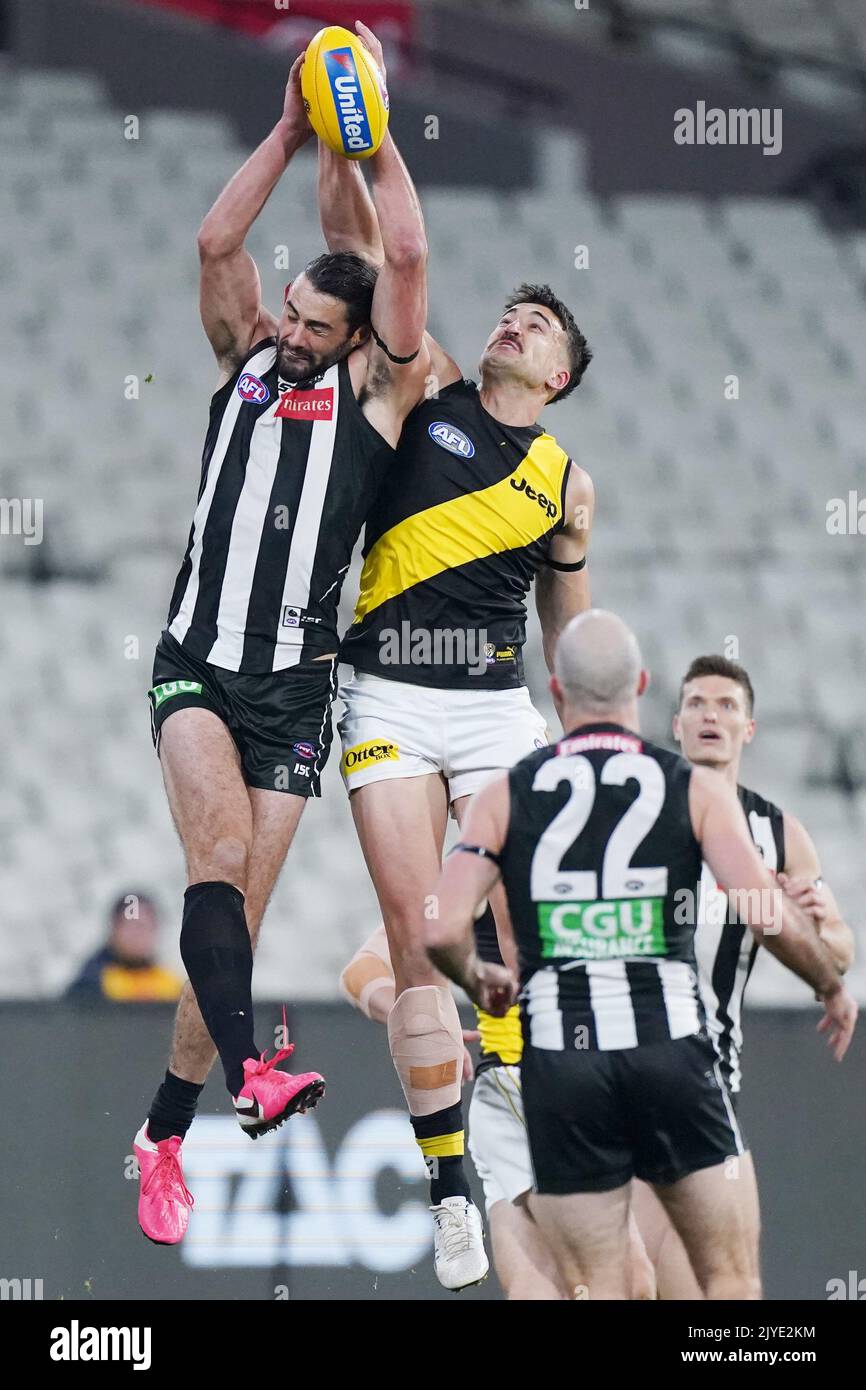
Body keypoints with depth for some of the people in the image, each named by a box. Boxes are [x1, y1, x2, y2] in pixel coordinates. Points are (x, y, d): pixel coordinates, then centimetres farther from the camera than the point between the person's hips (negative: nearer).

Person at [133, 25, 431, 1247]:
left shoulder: (375, 388, 4)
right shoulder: (248, 358, 10)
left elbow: (407, 259, -7)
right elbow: (217, 244, -2)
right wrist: (291, 133, -4)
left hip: (295, 683, 0)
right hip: (197, 663, 0)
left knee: (236, 909, -1)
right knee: (220, 845, -26)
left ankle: (166, 1136, 8)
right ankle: (248, 1069, -40)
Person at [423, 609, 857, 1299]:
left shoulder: (506, 796, 6)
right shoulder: (695, 788, 3)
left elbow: (442, 930, -4)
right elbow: (769, 916, -7)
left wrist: (479, 982, 18)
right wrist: (833, 986, 11)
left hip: (560, 1057, 1)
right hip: (673, 1047, -1)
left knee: (597, 1291, 4)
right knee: (732, 1280, 7)